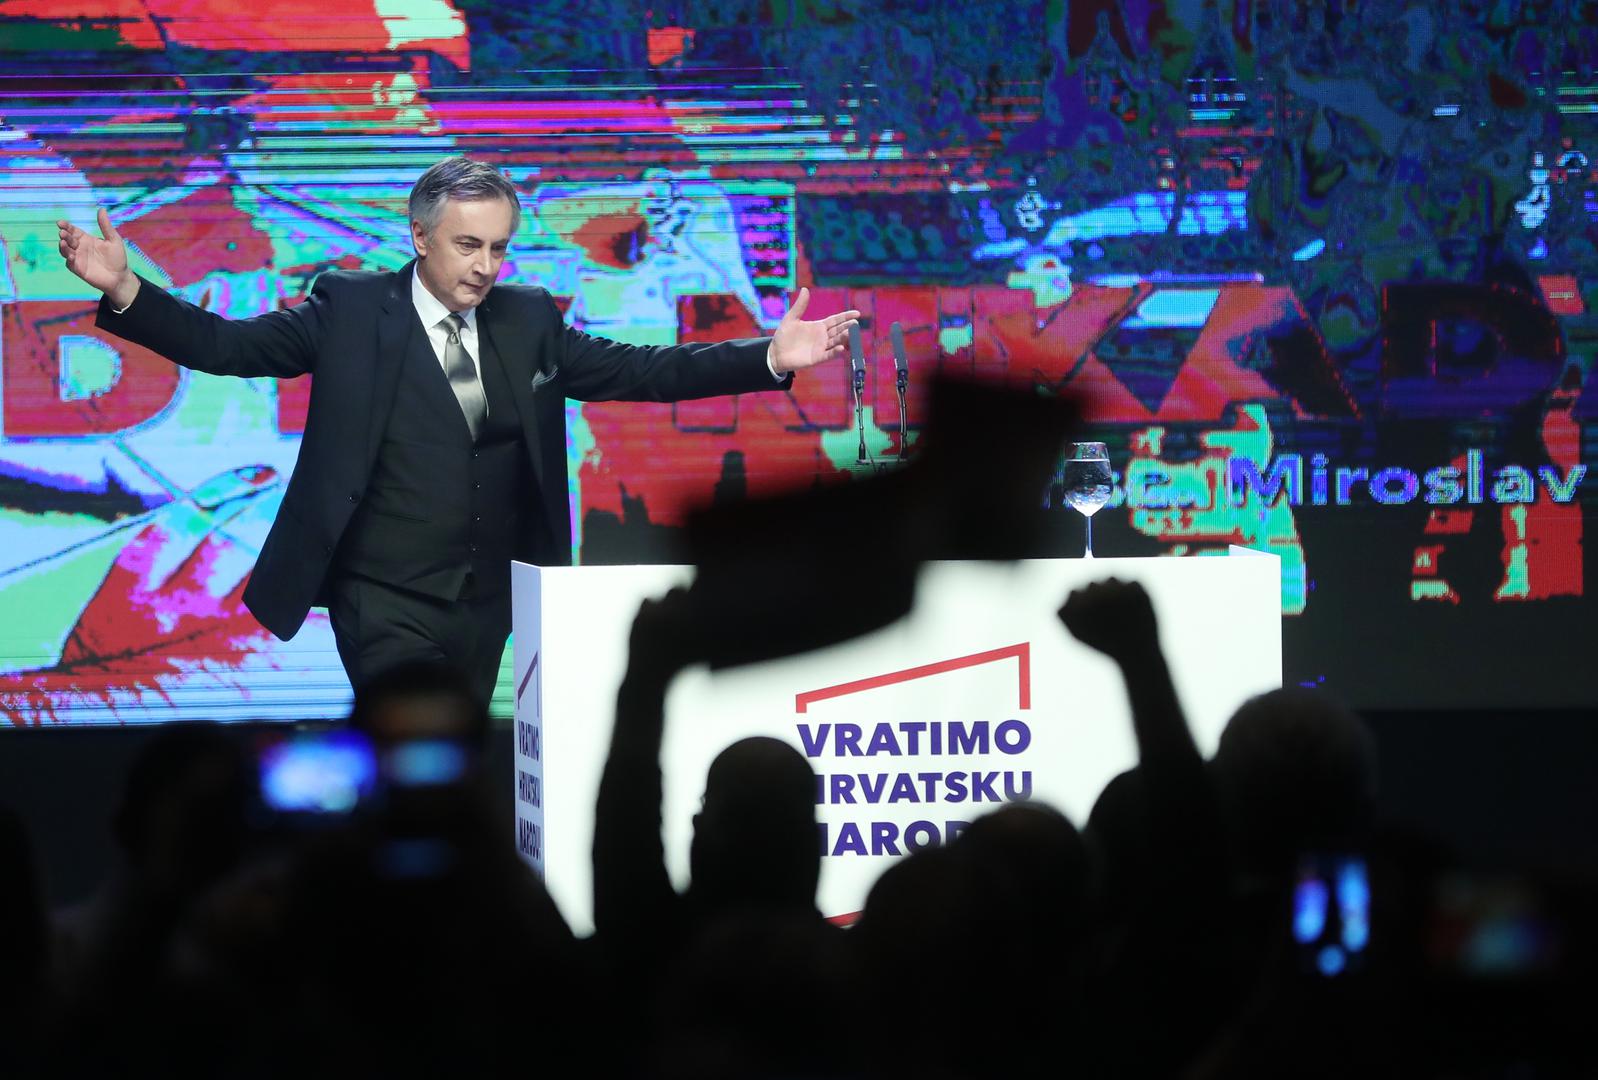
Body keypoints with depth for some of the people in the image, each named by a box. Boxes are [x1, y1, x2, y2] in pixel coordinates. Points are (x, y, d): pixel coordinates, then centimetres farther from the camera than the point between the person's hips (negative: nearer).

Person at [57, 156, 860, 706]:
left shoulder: (527, 321, 7)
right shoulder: (351, 311, -3)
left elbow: (641, 372, 7)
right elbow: (227, 346, -5)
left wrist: (769, 359, -2)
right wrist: (124, 292, -19)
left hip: (486, 605, 4)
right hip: (387, 604, -4)